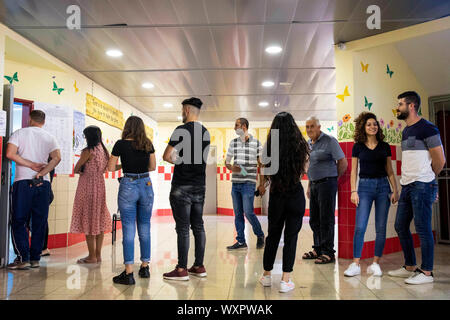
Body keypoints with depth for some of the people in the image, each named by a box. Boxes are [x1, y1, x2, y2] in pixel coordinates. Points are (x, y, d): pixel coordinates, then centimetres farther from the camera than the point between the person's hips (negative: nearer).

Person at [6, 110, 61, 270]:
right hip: (43, 183, 3)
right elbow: (57, 158, -7)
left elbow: (10, 153, -10)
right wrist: (41, 173, -9)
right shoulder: (50, 137, 9)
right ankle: (35, 259, 11)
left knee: (18, 221, 3)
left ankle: (23, 258, -3)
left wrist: (31, 165, -6)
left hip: (23, 181, -2)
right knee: (40, 222, 7)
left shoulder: (20, 133, 5)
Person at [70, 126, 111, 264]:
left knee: (88, 220, 0)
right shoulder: (104, 150, 7)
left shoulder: (88, 151, -14)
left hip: (88, 186, -7)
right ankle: (98, 255, 17)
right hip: (100, 185, 7)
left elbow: (76, 169, -4)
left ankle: (92, 256, 4)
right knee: (99, 221, 10)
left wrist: (78, 171, 16)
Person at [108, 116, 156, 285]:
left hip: (128, 186, -3)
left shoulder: (121, 144, -5)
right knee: (145, 228, 12)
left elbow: (110, 167, -1)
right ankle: (145, 267, 22)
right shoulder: (148, 144, 4)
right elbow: (153, 167, 10)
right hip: (146, 185, 4)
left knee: (128, 229, -1)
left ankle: (129, 273, -1)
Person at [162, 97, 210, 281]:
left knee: (182, 228, -3)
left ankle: (181, 270, 3)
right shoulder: (206, 132, 12)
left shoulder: (181, 130, -11)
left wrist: (177, 162, 5)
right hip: (200, 185, 7)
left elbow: (166, 156, -14)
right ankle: (199, 267, 18)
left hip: (182, 186, -7)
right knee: (198, 226, 11)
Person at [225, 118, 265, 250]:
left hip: (248, 183, -4)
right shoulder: (233, 143, 11)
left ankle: (260, 235, 15)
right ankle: (241, 241, 16)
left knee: (248, 212, -9)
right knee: (238, 213, 7)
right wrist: (231, 167, -6)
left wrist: (261, 184, 0)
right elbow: (227, 161, 17)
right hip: (235, 183, 5)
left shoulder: (256, 143, -1)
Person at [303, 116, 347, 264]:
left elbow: (343, 162, -8)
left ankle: (328, 253, 5)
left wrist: (334, 178, 2)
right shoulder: (308, 144, 14)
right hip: (314, 185, 8)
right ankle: (318, 249, 24)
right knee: (314, 220, 12)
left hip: (327, 184, -8)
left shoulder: (329, 141, -9)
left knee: (326, 220, -4)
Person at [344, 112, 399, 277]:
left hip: (383, 186, 2)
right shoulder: (358, 146, 5)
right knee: (360, 227, -8)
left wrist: (395, 190, 4)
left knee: (381, 228, 2)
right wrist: (354, 191, -4)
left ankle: (375, 263, 12)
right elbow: (354, 171, 5)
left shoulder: (385, 146, 9)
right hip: (365, 186, -2)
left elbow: (390, 171, 12)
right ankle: (356, 264, -1)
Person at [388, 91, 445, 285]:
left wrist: (425, 178, 5)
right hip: (407, 186, 9)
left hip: (422, 186, -9)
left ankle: (426, 272, 8)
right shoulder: (406, 131, 17)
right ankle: (409, 267, 25)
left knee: (423, 229, -3)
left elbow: (440, 161, -9)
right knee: (401, 227, 13)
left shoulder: (426, 128, -10)